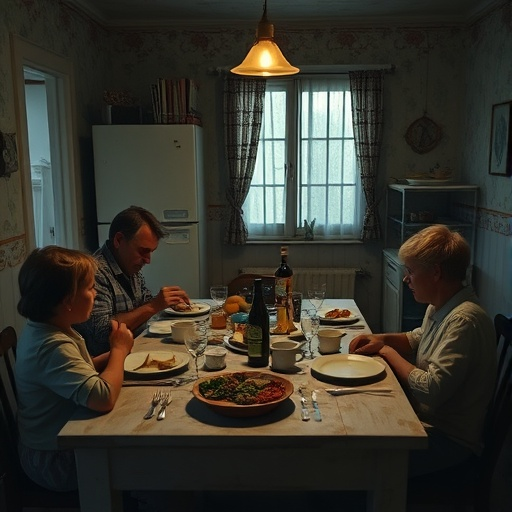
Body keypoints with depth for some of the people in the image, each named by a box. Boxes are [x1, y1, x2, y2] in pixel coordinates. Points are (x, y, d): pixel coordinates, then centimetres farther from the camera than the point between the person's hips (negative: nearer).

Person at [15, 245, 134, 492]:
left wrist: (112, 354, -4)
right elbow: (103, 398, -39)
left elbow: (80, 372, 14)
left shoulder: (41, 331, 1)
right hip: (57, 460, -9)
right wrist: (120, 350, -22)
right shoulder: (53, 347, -30)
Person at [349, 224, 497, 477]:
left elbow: (431, 390, -30)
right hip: (426, 420, 9)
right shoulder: (439, 308, 4)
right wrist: (381, 340, 3)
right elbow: (417, 339, 23)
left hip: (450, 439, -9)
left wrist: (389, 352, -15)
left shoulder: (464, 320, -27)